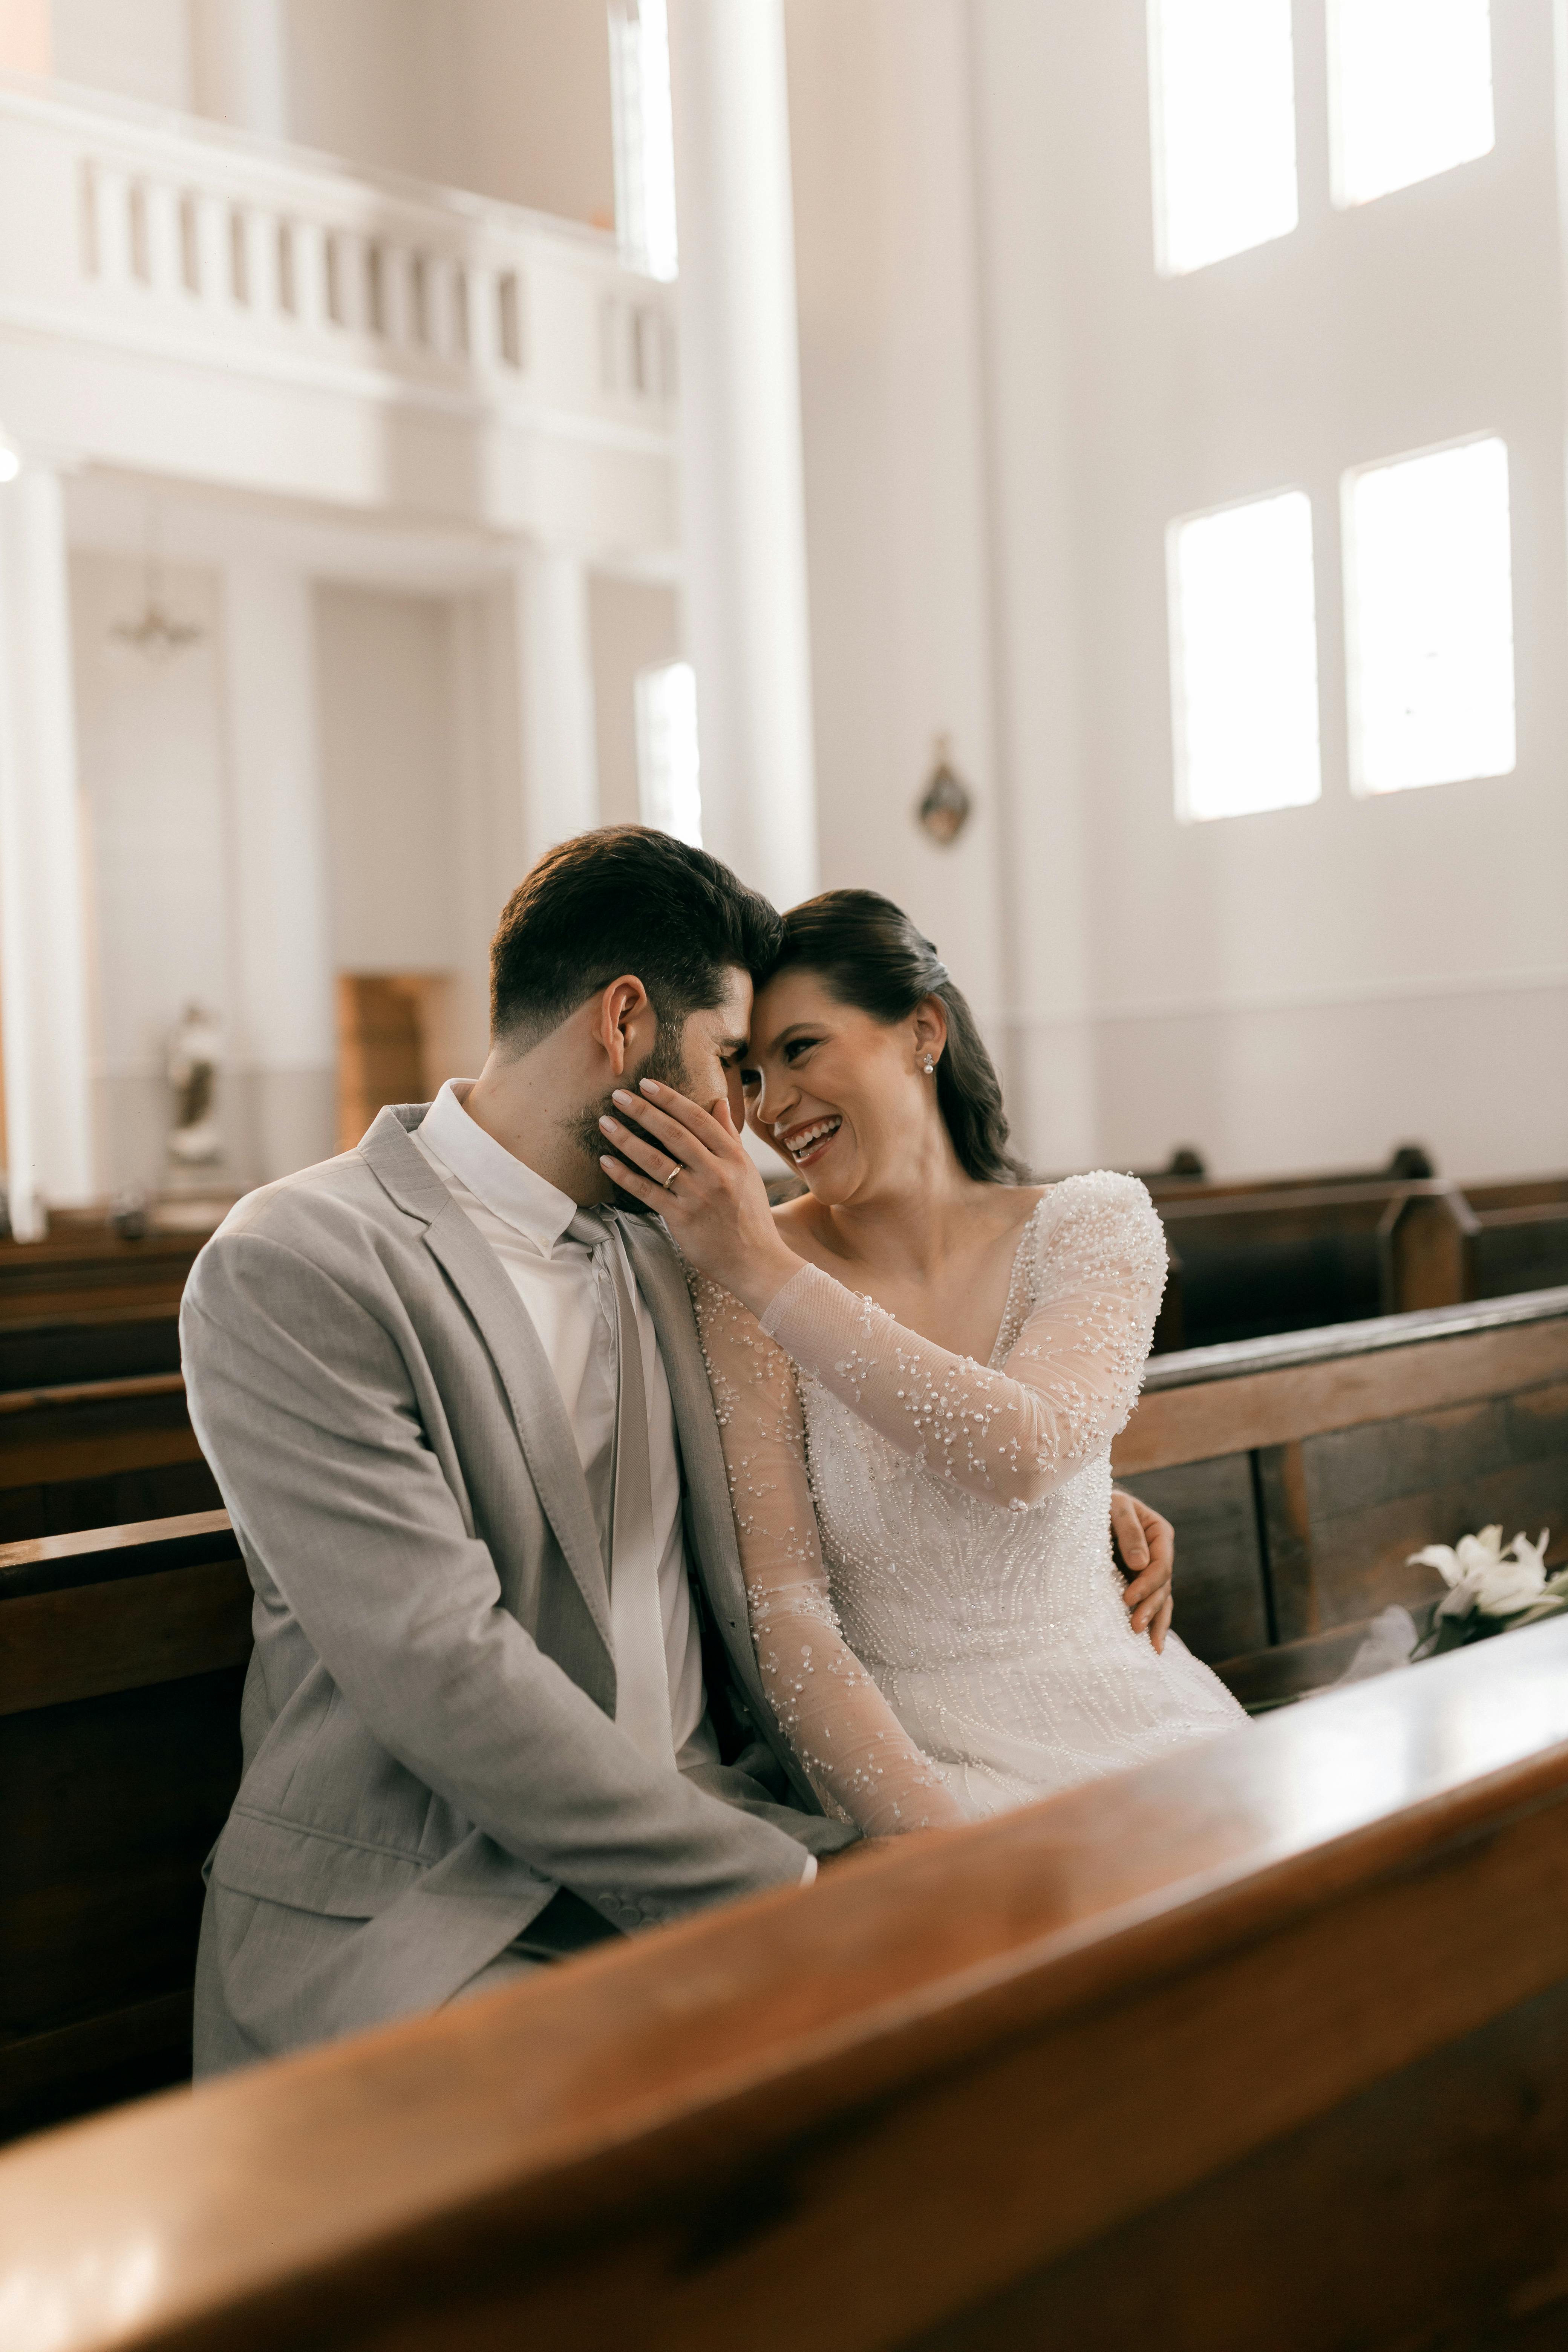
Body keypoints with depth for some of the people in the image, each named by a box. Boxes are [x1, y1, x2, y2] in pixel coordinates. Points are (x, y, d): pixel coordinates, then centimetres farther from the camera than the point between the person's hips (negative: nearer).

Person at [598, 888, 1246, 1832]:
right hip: (904, 1750, -1)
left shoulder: (1094, 1224, -2)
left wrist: (767, 1272, -25)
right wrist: (936, 1838, -21)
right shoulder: (747, 1287, -5)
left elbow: (1023, 1456, -21)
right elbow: (783, 1607, -9)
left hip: (1124, 1716, 1)